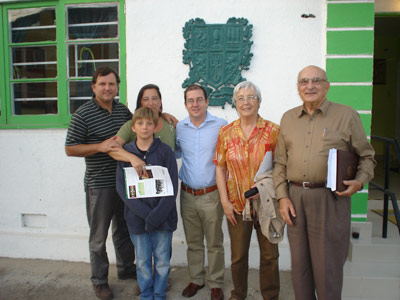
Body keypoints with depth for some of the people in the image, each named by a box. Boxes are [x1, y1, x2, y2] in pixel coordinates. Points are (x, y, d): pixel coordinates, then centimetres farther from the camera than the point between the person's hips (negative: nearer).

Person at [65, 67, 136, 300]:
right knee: (99, 236, 7)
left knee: (124, 229, 21)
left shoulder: (123, 109, 6)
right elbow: (70, 149, -10)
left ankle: (126, 268, 40)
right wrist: (100, 146, -23)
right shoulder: (83, 114, -11)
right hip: (99, 184, -5)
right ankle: (100, 281, 26)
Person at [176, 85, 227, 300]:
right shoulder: (179, 128, 4)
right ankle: (196, 279, 36)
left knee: (215, 243, 9)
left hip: (211, 195, -3)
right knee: (193, 242, 17)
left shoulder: (221, 125, -6)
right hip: (187, 195, 3)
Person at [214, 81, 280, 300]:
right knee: (238, 255, 15)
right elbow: (220, 168, 2)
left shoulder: (273, 131, -4)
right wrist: (224, 201, -3)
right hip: (237, 205, 1)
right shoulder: (226, 132, 1)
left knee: (269, 254, 12)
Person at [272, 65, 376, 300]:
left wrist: (360, 181, -11)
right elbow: (280, 162, 11)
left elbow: (367, 156, 7)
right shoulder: (288, 118, 11)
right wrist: (283, 196, 3)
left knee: (327, 264, 5)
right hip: (295, 197, 4)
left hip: (330, 199, -3)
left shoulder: (347, 115, 2)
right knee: (299, 262, 14)